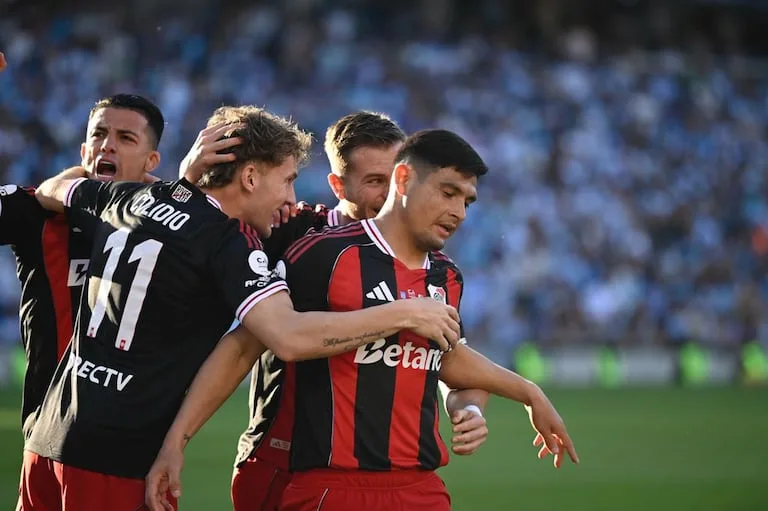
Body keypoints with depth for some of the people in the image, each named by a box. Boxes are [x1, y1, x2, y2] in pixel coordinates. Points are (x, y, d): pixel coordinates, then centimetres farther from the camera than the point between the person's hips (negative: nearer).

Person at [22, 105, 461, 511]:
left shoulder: (132, 197, 9)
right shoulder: (229, 242, -13)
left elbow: (51, 191, 31)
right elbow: (289, 336, -28)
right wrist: (406, 315, -21)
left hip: (52, 432, 8)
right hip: (116, 454, -8)